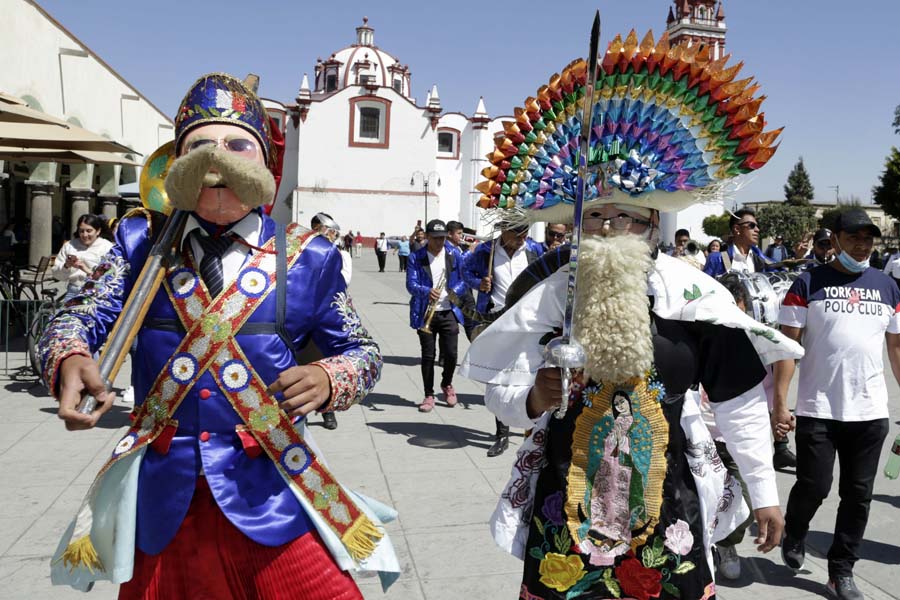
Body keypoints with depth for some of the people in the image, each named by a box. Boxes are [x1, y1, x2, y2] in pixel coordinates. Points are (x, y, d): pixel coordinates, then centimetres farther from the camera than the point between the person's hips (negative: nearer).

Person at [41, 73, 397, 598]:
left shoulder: (308, 257, -1)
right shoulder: (144, 244, 4)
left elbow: (362, 351, 4)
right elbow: (78, 318, -2)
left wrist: (327, 381, -18)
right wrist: (70, 361, -25)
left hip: (272, 496, -1)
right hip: (163, 495, 2)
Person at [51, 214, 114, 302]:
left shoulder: (107, 247, 2)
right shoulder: (69, 245, 16)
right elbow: (56, 274, 16)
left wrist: (88, 271, -18)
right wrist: (66, 266, -4)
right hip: (73, 291, 3)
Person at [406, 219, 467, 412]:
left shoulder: (454, 254, 5)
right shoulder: (416, 257, -1)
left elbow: (464, 279, 7)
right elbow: (411, 284, -10)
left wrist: (454, 291, -13)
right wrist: (427, 291, -30)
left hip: (449, 313, 1)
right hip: (425, 314, -1)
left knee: (450, 354, -1)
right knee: (428, 356, 2)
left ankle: (447, 384, 29)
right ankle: (429, 395, 15)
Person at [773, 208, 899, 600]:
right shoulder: (808, 284, -3)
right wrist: (780, 404, -11)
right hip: (817, 409, -3)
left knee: (858, 495, 8)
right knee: (813, 487, 0)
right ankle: (794, 534, 32)